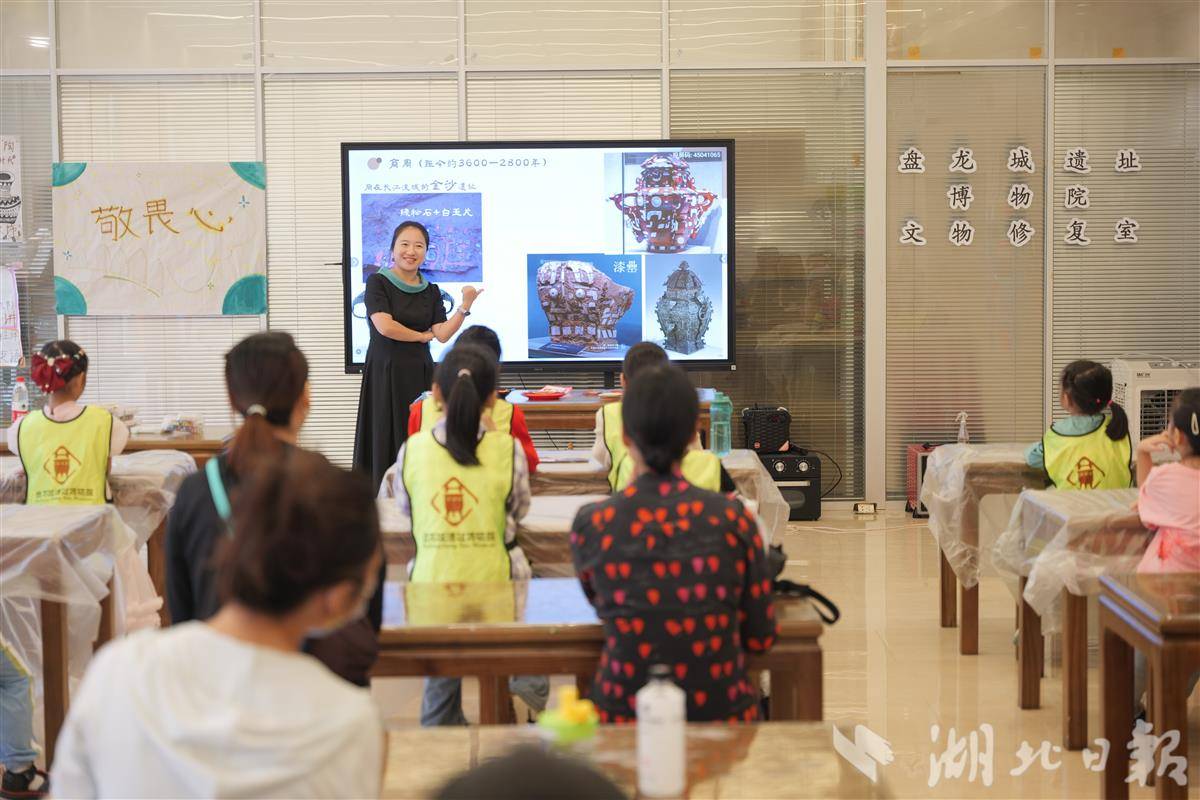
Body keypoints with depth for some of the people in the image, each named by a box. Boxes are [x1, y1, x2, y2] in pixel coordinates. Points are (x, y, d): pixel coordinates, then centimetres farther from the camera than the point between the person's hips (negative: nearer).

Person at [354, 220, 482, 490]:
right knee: (388, 441, -4)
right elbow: (384, 326, -13)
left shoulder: (431, 292, 12)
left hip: (420, 373, 4)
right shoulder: (378, 282, -1)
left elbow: (442, 334, 1)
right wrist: (421, 336, -1)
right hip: (386, 373, -4)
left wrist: (464, 307, -11)